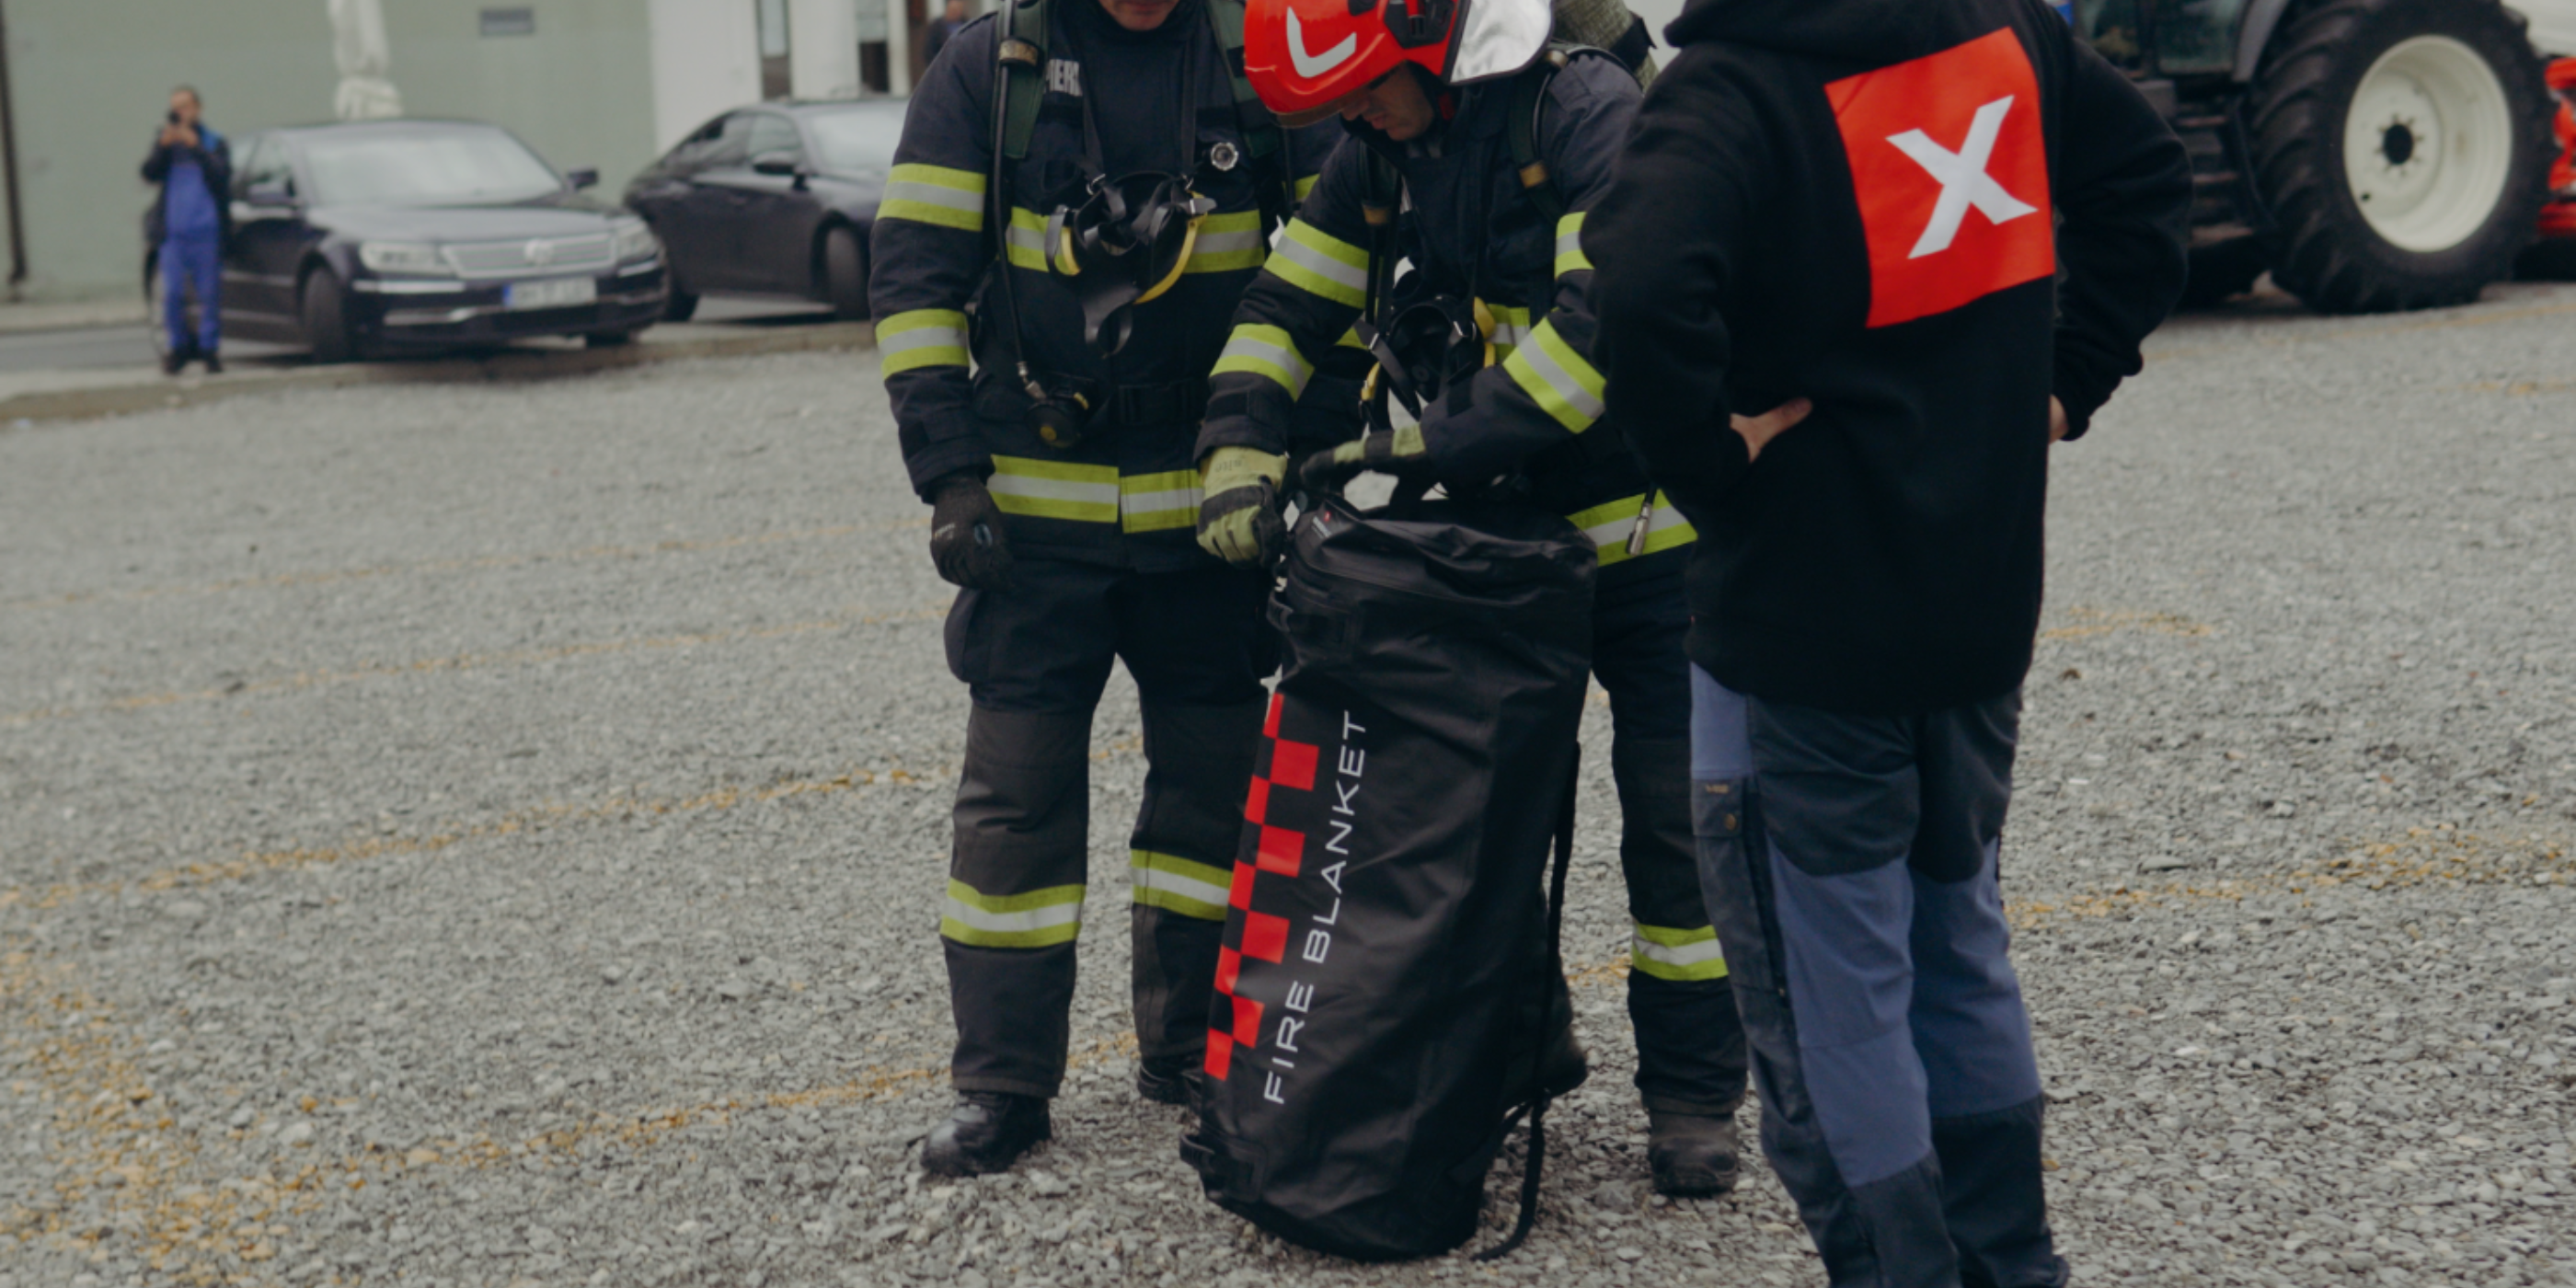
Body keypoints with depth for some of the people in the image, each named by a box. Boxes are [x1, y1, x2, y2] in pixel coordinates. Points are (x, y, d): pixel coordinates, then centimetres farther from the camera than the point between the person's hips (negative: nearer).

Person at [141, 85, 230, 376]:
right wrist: (163, 147, -14)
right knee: (172, 294, -5)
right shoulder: (165, 142, 14)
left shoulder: (214, 142, 9)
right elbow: (149, 174, 0)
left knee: (209, 293, 0)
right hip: (173, 232, 1)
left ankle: (209, 348, 10)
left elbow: (221, 175, -7)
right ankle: (179, 346, 10)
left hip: (206, 232, -1)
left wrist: (195, 147, -15)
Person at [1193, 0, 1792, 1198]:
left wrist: (1435, 443, -30)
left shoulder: (1587, 109, -19)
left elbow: (1610, 316, -29)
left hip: (1641, 530, -7)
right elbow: (1287, 306, 6)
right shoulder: (1377, 157, 4)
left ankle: (1691, 1091, 14)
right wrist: (1239, 457, -10)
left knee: (1674, 819, 1)